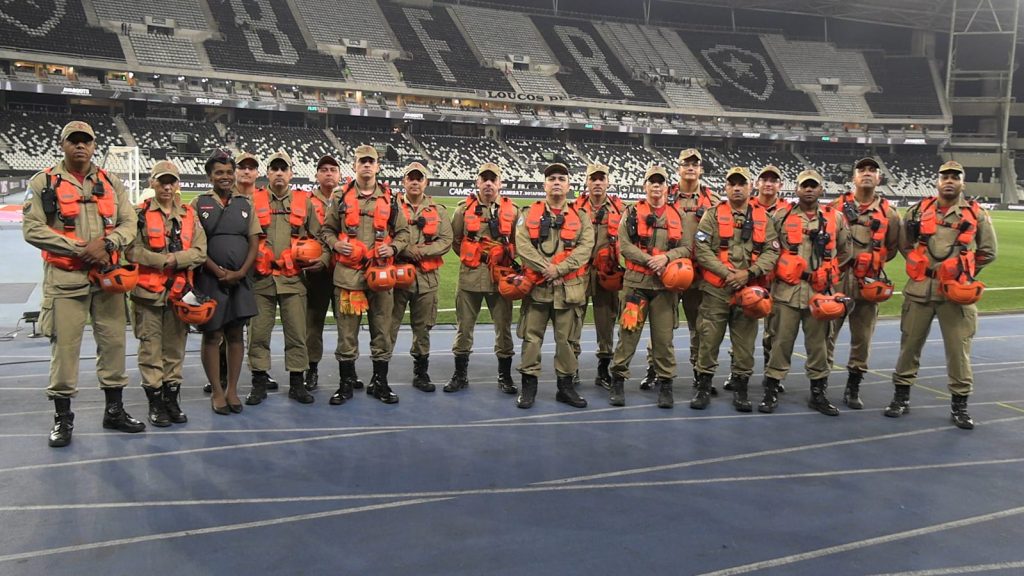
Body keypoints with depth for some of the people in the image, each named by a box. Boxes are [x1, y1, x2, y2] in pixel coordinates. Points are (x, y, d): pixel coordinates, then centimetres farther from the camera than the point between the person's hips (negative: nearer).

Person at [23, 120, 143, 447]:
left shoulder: (111, 184, 12)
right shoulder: (44, 183, 1)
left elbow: (128, 223, 6)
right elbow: (32, 229, -7)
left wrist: (107, 243, -14)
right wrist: (79, 248, -15)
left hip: (108, 275, 3)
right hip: (65, 278, -3)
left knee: (113, 341, 8)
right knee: (64, 346, -1)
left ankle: (114, 410, 21)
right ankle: (62, 417, 12)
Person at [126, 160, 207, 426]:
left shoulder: (189, 215, 10)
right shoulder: (141, 213, 1)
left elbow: (200, 252, 1)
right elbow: (133, 250, -10)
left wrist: (175, 259, -13)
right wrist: (164, 261, -15)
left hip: (179, 291, 3)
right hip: (148, 291, -3)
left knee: (175, 347, 10)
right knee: (151, 347, 2)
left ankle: (172, 398, 21)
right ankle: (155, 402, 11)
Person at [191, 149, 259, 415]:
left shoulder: (246, 203, 10)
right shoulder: (199, 204, 3)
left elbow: (254, 242, 6)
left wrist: (240, 273, -7)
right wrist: (219, 272, -11)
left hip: (240, 280, 2)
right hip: (209, 279, -2)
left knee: (235, 334, 6)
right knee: (211, 335, 2)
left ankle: (232, 390, 16)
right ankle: (217, 391, 11)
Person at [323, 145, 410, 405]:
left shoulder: (390, 198, 8)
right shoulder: (341, 196, 6)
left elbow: (403, 231, 14)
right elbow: (327, 229, 13)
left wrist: (393, 248, -5)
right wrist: (335, 244, -7)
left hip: (381, 273, 1)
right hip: (348, 273, -1)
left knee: (382, 329, 6)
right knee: (347, 330, 4)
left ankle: (380, 382, 19)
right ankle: (346, 383, 16)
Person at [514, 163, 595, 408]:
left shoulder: (579, 217, 8)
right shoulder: (530, 213, 6)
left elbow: (585, 247, -4)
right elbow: (522, 245, -6)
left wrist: (559, 269, -15)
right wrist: (545, 268, -15)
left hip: (569, 287, 1)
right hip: (537, 285, 0)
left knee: (566, 337, 7)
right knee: (532, 335, 3)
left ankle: (566, 385, 18)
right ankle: (528, 384, 12)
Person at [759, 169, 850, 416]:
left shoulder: (835, 218, 8)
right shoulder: (782, 217, 3)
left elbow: (845, 251, 18)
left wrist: (827, 272, 13)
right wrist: (780, 269, 1)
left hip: (820, 291, 2)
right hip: (787, 290, -2)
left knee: (818, 343, 8)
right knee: (781, 341, 1)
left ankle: (818, 393, 20)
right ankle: (771, 391, 10)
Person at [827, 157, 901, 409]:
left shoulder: (888, 213, 6)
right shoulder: (836, 206, 4)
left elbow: (892, 247, 14)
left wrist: (873, 262, 2)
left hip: (868, 283, 1)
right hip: (836, 279, -1)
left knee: (862, 338, 7)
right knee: (827, 333, 2)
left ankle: (853, 389, 20)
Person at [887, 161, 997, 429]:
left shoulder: (976, 214, 4)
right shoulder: (918, 211, 6)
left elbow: (988, 252, 11)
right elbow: (905, 245, 16)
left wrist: (963, 272, 4)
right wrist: (921, 268, 7)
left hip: (957, 292, -1)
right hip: (920, 289, 1)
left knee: (959, 348, 2)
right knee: (910, 342, 8)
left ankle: (959, 404, 15)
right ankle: (902, 395, 19)